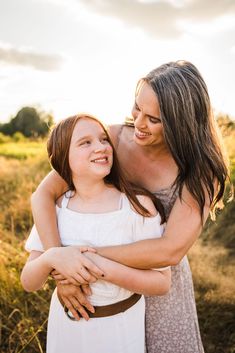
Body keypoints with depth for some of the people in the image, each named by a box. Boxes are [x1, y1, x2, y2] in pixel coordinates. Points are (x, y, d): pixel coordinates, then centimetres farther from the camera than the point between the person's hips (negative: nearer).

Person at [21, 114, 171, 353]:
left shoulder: (138, 205, -20)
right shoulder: (54, 206, -11)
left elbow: (162, 283, -17)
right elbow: (29, 283, -9)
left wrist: (103, 269, -30)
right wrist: (50, 257, -30)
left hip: (120, 325, -2)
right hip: (65, 321, 3)